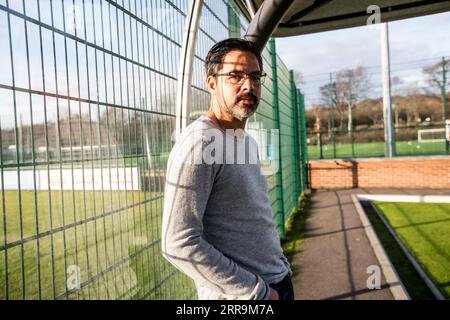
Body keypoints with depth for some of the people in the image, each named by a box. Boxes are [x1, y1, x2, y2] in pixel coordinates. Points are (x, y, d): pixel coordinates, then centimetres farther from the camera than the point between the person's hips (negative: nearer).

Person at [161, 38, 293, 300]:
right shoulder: (199, 143, -21)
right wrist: (256, 291, -19)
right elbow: (179, 244, -26)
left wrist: (281, 268, 11)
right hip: (239, 295, -8)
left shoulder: (248, 141, 8)